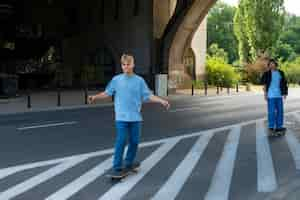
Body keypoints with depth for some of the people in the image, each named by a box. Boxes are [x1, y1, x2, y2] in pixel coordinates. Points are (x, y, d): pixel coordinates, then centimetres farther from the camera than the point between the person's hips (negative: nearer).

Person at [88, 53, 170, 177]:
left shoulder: (139, 80, 3)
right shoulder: (116, 79, 1)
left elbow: (148, 96, 3)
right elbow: (107, 93, 7)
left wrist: (162, 101, -6)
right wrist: (95, 97, -6)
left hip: (135, 117, 2)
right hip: (121, 117, -2)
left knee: (134, 141, 9)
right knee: (121, 142, -8)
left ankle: (128, 163, 28)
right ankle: (117, 168, 0)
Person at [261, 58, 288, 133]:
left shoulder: (280, 73, 8)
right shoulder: (267, 73, -4)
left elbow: (284, 83, 12)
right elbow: (264, 84, -4)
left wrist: (285, 93, 7)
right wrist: (265, 94, -10)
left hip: (279, 95, 5)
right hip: (271, 95, -5)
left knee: (280, 110, 7)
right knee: (271, 111, -5)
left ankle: (279, 127, 16)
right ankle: (271, 127, 3)